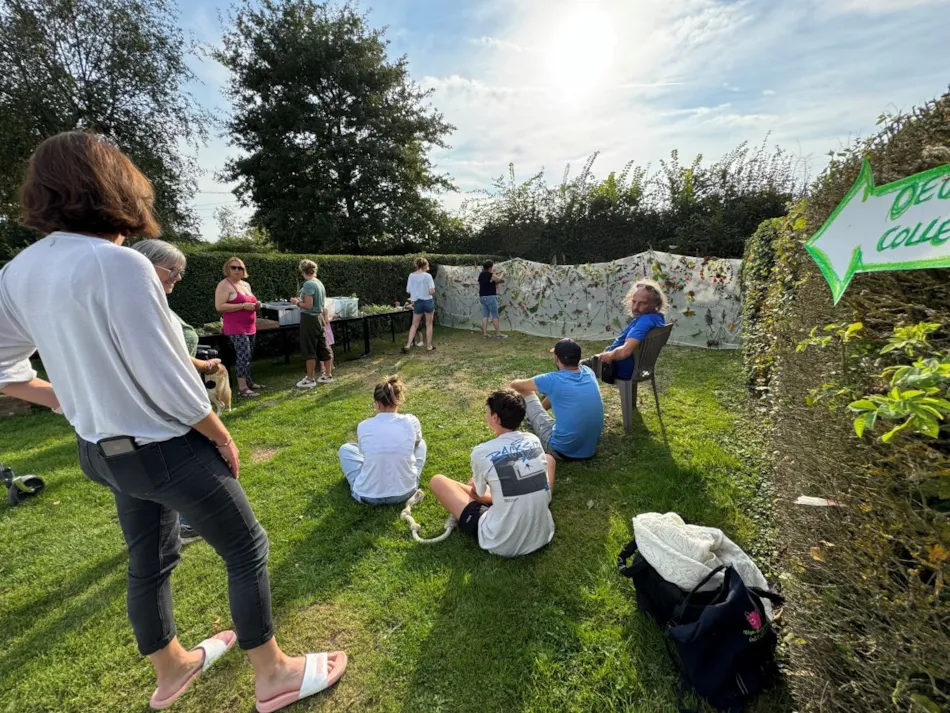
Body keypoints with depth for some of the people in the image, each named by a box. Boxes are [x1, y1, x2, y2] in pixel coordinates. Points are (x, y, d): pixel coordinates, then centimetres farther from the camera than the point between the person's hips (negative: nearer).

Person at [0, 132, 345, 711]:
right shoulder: (118, 264, -24)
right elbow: (169, 382, -24)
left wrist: (80, 404, 17)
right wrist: (223, 438, -11)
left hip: (104, 449, 8)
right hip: (166, 449, -8)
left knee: (150, 562, 25)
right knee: (247, 548, 10)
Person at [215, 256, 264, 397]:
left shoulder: (246, 285, 16)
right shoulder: (224, 285, -9)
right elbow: (219, 306, -17)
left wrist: (255, 305, 5)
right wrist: (243, 306, -22)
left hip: (249, 326, 8)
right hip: (236, 327, -8)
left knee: (249, 356, 13)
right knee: (244, 356, -14)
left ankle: (248, 382, 23)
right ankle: (242, 387, -10)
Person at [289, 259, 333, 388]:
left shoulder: (308, 285, -16)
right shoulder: (320, 283, 10)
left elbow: (308, 305, -20)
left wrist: (297, 302, -4)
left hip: (310, 319, -8)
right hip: (319, 318, 8)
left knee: (309, 350, 0)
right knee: (323, 348, 13)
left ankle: (310, 379, 7)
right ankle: (328, 375, 21)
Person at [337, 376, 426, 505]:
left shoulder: (363, 426, -10)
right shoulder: (411, 422, -11)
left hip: (368, 496, 0)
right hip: (405, 493, 0)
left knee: (345, 448, 23)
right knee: (421, 444, 23)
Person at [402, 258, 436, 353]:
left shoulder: (411, 276, -1)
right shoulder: (427, 276, -13)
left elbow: (408, 290, 2)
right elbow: (431, 291, -17)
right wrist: (433, 292, 4)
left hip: (417, 302, 3)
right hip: (428, 301, -3)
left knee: (414, 325, 13)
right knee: (429, 325, 11)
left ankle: (408, 345, 4)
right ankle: (429, 346, 18)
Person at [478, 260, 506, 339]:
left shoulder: (481, 275, 11)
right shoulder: (491, 275, -14)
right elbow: (500, 280, 0)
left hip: (482, 297, 8)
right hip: (490, 297, -8)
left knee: (485, 315, 9)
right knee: (495, 316, -3)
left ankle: (484, 333, 8)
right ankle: (498, 334, 0)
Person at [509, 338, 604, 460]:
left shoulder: (553, 380, -18)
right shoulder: (588, 372, -3)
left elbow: (515, 384, 0)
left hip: (563, 451, -6)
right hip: (591, 449, 6)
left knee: (528, 393, 7)